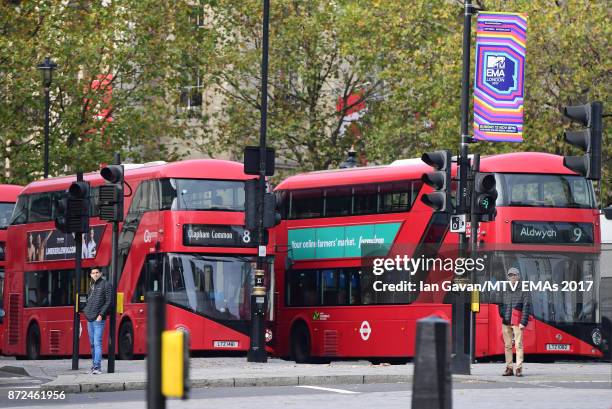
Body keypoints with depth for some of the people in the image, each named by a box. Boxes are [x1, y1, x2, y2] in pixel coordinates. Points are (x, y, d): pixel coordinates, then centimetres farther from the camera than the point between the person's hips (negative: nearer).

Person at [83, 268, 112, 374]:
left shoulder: (106, 285, -4)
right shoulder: (92, 286, 17)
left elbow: (109, 302, -10)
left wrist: (101, 315, -15)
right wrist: (86, 310, 9)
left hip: (98, 319, -8)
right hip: (90, 319, 8)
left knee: (97, 343, -13)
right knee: (92, 344, 11)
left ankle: (97, 367, -16)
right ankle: (94, 365, 17)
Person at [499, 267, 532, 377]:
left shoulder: (523, 290, 1)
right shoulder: (505, 291, 17)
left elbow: (526, 307, -4)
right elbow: (501, 305, 26)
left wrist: (523, 322, -11)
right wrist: (502, 314, 6)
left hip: (517, 322, -5)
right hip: (506, 322, 5)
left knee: (518, 345, -9)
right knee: (507, 345, 6)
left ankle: (519, 368, -9)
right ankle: (509, 368, 11)